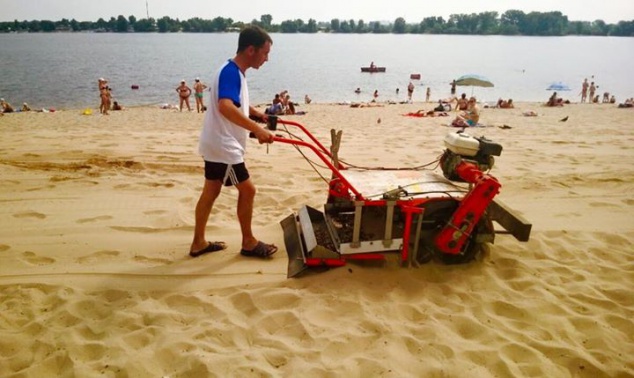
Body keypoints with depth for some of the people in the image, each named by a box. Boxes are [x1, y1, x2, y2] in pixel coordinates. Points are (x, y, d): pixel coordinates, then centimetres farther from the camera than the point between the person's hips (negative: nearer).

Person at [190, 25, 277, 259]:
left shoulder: (235, 72, 11)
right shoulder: (231, 72, -21)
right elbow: (225, 107, -39)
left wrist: (258, 114, 23)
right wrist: (257, 129, -44)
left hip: (217, 144, 10)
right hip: (223, 146, -10)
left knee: (211, 191, 14)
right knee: (247, 190, 0)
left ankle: (198, 243, 23)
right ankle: (249, 243, 14)